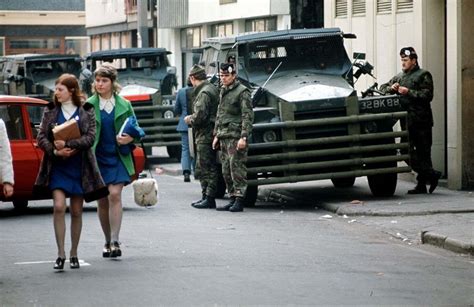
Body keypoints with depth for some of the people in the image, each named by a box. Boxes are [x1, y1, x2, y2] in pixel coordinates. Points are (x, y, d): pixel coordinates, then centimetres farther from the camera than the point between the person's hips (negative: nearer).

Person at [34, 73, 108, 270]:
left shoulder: (86, 113, 2)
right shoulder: (50, 111, 6)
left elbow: (90, 137, -9)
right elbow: (41, 137, 1)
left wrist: (68, 145, -20)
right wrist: (55, 151, -16)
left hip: (79, 167, 0)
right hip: (57, 167, 0)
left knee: (76, 211, 6)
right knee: (59, 206, -15)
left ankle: (73, 254, 17)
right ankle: (61, 254, -12)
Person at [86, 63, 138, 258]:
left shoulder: (124, 105, 4)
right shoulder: (88, 106, 2)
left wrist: (129, 138, -12)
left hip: (117, 157, -1)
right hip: (97, 158, 1)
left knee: (115, 195, -15)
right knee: (102, 200, 6)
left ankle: (115, 242, -16)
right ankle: (107, 241, 19)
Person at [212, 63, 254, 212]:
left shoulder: (242, 92, -6)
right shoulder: (223, 92, 19)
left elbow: (248, 116, -12)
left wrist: (244, 137, -19)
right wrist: (216, 135, 21)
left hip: (236, 137, -8)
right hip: (224, 138, 8)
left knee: (237, 169, -9)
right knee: (226, 171, 8)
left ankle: (239, 201, -9)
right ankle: (233, 199, 14)